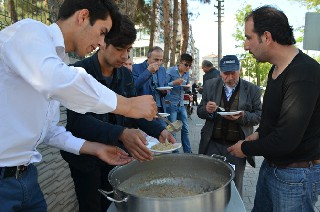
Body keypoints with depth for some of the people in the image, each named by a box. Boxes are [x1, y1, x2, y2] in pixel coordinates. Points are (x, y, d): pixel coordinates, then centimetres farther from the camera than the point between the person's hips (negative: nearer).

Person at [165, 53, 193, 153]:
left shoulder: (187, 73, 10)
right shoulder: (170, 71, -8)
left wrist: (187, 87, -1)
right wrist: (174, 82, -24)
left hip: (181, 104, 6)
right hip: (171, 104, -6)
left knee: (185, 129, 7)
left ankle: (188, 152, 17)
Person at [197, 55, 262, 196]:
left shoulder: (252, 90, -2)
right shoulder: (210, 85, 3)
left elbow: (258, 116, 0)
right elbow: (199, 112, 7)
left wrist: (243, 116, -21)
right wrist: (207, 110, -17)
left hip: (237, 146, -1)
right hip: (212, 143, 2)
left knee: (235, 185, 13)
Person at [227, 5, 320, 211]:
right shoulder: (277, 69, 6)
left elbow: (285, 141, -28)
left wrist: (246, 148, -13)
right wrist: (258, 134, 2)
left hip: (296, 176, -8)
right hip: (271, 165, 8)